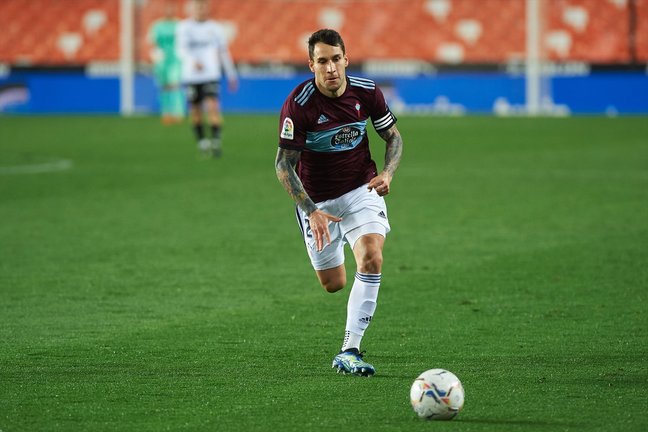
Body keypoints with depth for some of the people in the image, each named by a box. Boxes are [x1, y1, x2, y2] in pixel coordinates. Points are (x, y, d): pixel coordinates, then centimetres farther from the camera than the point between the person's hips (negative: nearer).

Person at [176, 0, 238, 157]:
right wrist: (193, 61, -31)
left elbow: (224, 52, 14)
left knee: (213, 107, -17)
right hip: (191, 76, 1)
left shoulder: (215, 28, 7)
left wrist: (231, 75, 15)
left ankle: (216, 141, -17)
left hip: (211, 75, -1)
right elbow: (181, 50, -11)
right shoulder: (184, 27, 2)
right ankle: (202, 140, 23)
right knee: (195, 111, 6)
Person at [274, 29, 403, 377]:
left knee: (372, 258, -24)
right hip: (318, 200, -1)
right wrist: (311, 211, -25)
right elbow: (284, 165, -17)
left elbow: (393, 136, 6)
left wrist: (387, 172, -14)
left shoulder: (367, 92, -10)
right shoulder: (298, 104, -21)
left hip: (361, 189, 1)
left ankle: (349, 351, -20)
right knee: (333, 284, 8)